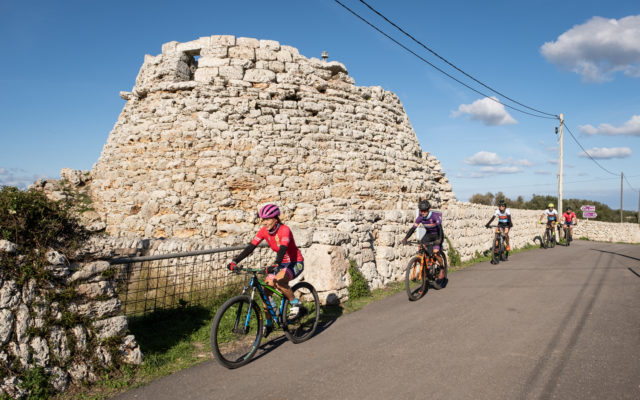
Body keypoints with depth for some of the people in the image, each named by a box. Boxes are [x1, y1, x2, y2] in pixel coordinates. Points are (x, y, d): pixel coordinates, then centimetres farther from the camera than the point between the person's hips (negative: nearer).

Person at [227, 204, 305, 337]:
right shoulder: (264, 231, -6)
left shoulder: (284, 230, -24)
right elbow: (250, 247, -11)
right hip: (282, 263, 7)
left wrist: (275, 265, -55)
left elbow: (283, 249, -39)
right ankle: (268, 323, 9)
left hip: (295, 263, -7)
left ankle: (296, 305, -11)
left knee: (278, 281, -33)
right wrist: (235, 261, -23)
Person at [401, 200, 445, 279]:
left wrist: (439, 239, -49)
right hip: (428, 234, 5)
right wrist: (405, 238, -30)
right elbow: (413, 228, -18)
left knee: (435, 253, -20)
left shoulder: (434, 216, -26)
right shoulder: (420, 217, -14)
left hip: (437, 235, -5)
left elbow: (439, 227, -34)